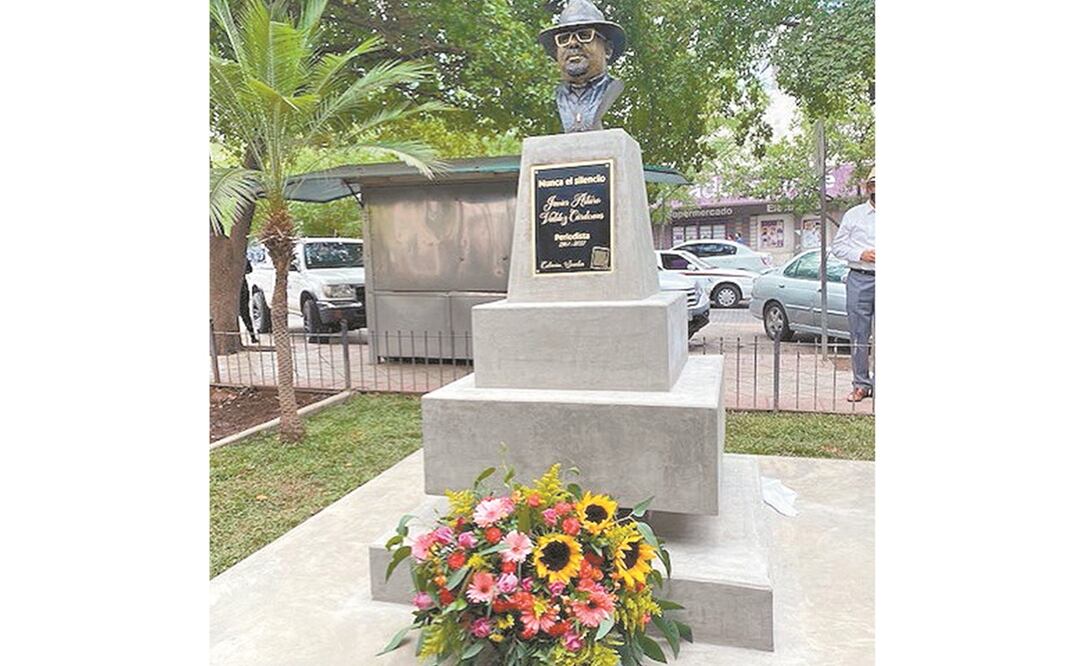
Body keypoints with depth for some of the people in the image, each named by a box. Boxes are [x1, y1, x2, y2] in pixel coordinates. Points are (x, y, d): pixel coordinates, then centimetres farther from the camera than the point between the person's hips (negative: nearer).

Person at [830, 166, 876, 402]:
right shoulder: (854, 214, 9)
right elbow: (837, 246, 8)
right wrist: (861, 254, -8)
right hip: (860, 279, 0)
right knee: (859, 336, 3)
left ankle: (878, 384, 6)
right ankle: (861, 384, 12)